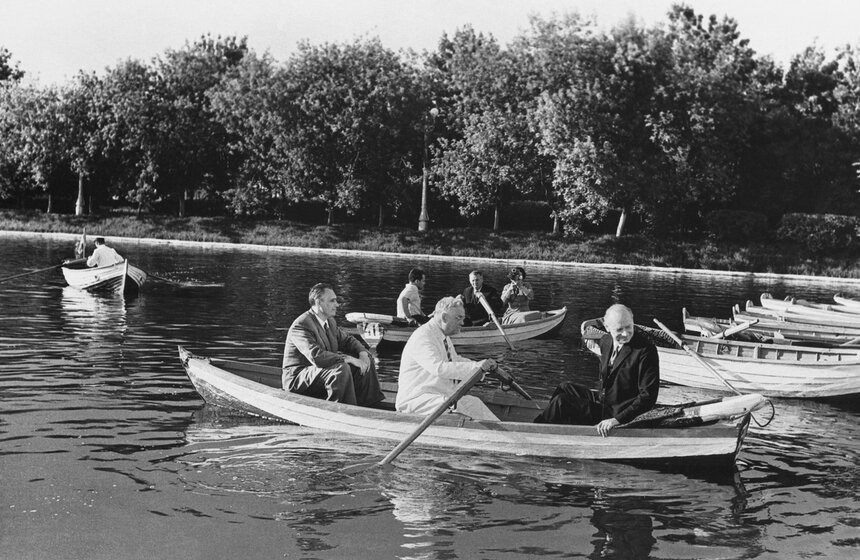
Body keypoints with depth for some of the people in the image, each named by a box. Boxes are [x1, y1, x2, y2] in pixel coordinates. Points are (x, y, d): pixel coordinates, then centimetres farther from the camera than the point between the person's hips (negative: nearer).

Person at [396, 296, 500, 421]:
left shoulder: (445, 338, 15)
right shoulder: (422, 337, -18)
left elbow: (455, 360, 29)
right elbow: (439, 368, -32)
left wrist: (483, 365, 10)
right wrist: (476, 366, -35)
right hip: (417, 399, -9)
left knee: (473, 403, -15)